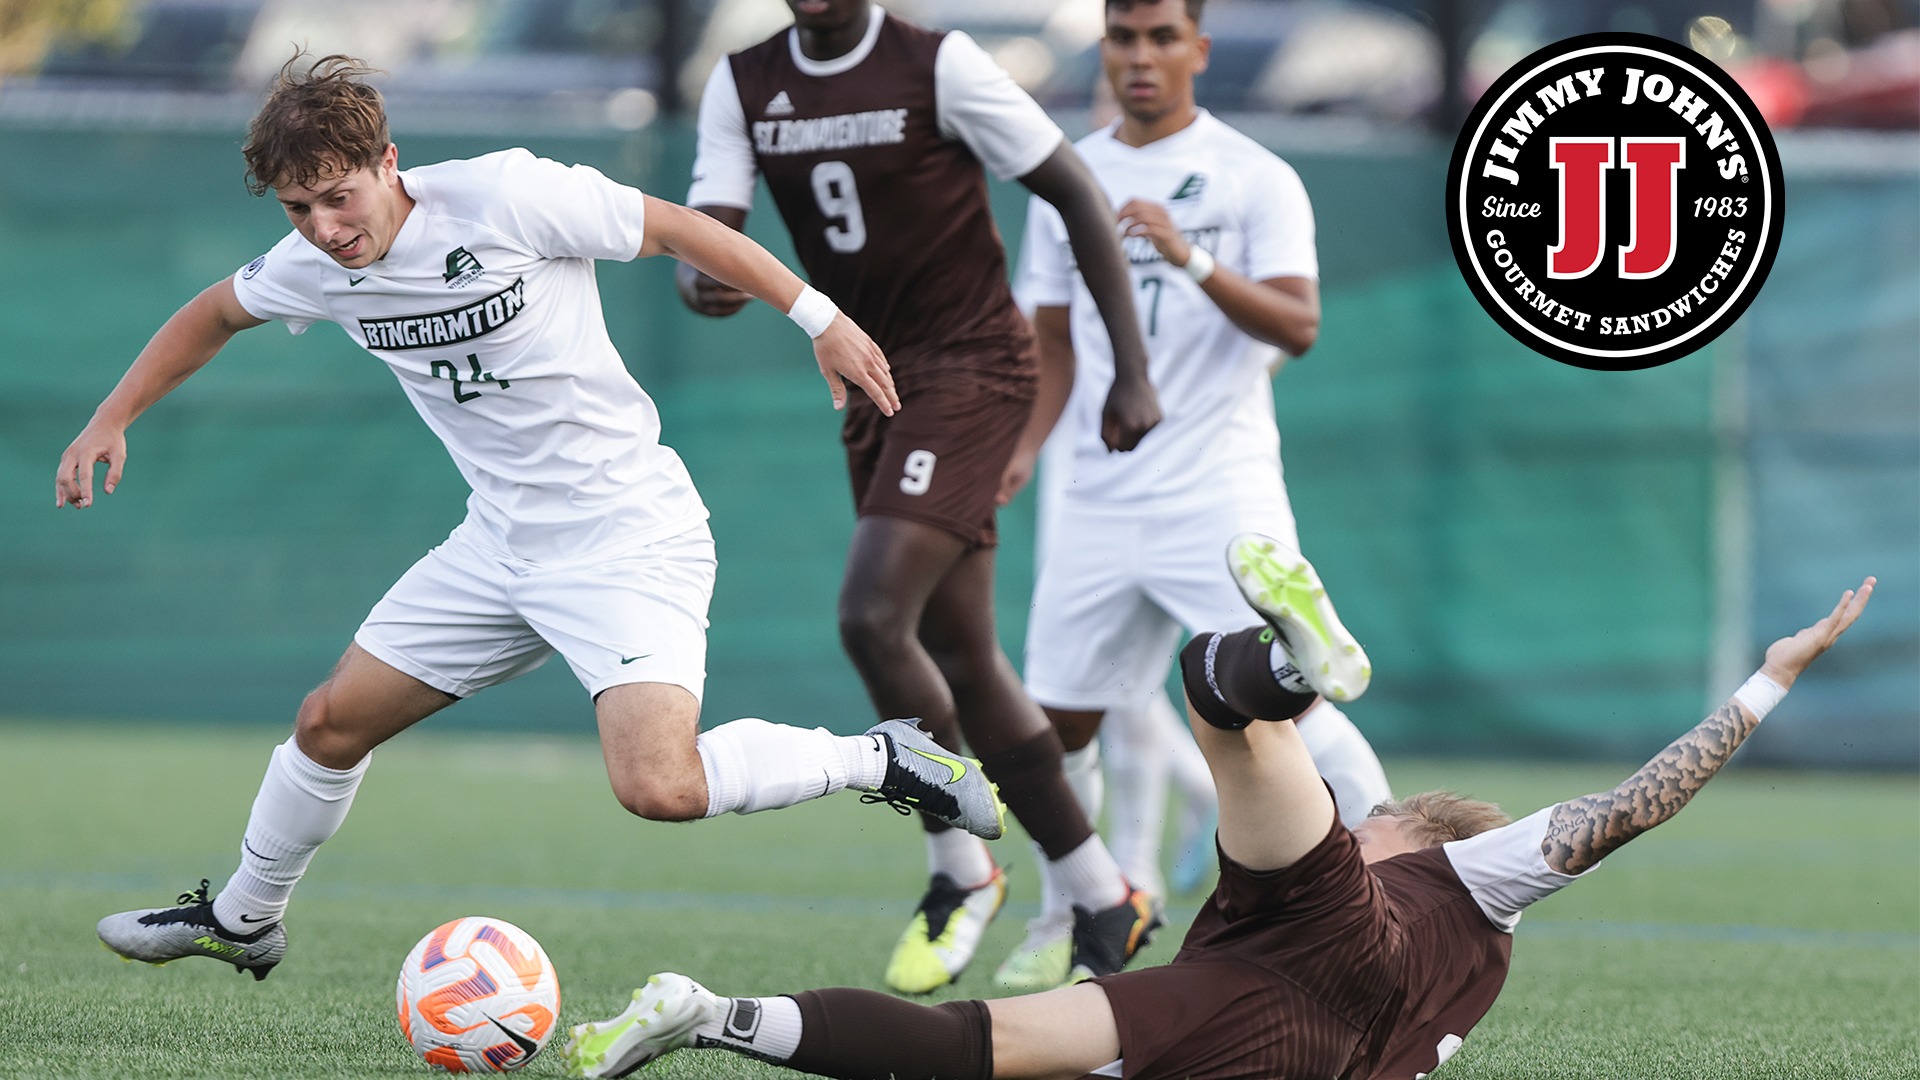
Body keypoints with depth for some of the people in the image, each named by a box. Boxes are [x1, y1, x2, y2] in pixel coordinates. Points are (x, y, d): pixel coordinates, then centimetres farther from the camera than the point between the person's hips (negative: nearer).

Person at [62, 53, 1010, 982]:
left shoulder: (505, 196, -21)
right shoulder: (314, 267, -2)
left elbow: (675, 228, -10)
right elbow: (217, 313, 20)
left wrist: (821, 318, -7)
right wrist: (112, 419, 15)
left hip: (630, 538, -7)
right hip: (501, 546, 7)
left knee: (658, 789, -26)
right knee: (329, 723, 12)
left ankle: (883, 759, -7)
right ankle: (242, 921, 36)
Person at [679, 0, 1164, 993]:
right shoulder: (743, 86, 4)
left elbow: (1074, 193, -8)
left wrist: (1131, 371, -10)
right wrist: (698, 277, -31)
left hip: (971, 370, -7)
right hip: (878, 384, 7)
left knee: (872, 617, -21)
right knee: (960, 662, 9)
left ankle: (961, 871, -4)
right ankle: (1103, 901, 19)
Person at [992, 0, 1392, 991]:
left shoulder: (1254, 177, -4)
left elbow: (1298, 326, -15)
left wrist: (1192, 260, -28)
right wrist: (1024, 446, 4)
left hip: (1219, 491, -5)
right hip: (1096, 498, 5)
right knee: (1060, 719, 6)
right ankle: (1063, 919, 24)